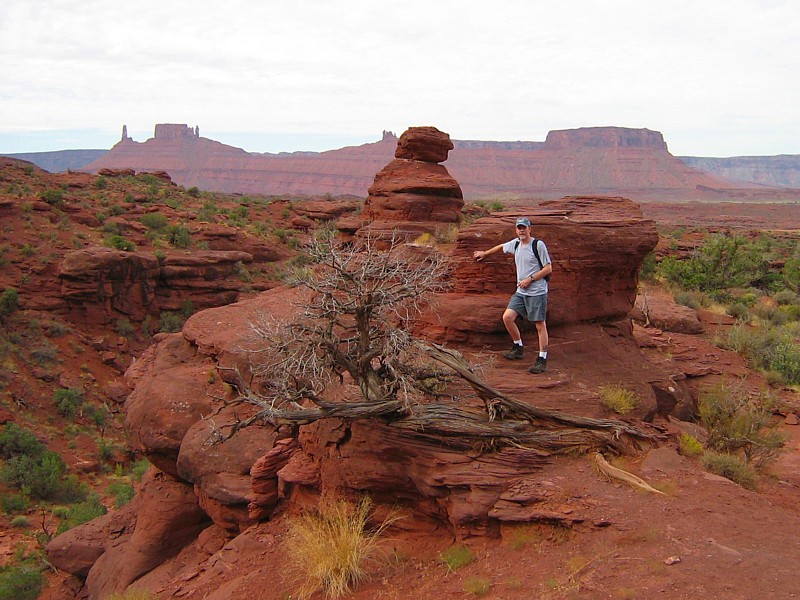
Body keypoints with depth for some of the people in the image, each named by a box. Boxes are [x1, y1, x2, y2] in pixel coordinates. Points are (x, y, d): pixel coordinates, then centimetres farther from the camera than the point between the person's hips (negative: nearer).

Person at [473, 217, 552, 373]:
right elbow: (501, 247, 31)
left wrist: (530, 279, -15)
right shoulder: (515, 243, 10)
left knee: (540, 325, -4)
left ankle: (542, 361, 1)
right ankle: (518, 348, 16)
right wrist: (485, 253, 42)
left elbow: (548, 268, -11)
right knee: (507, 317, -3)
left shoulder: (538, 245, -11)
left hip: (537, 292, -7)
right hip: (521, 292, 7)